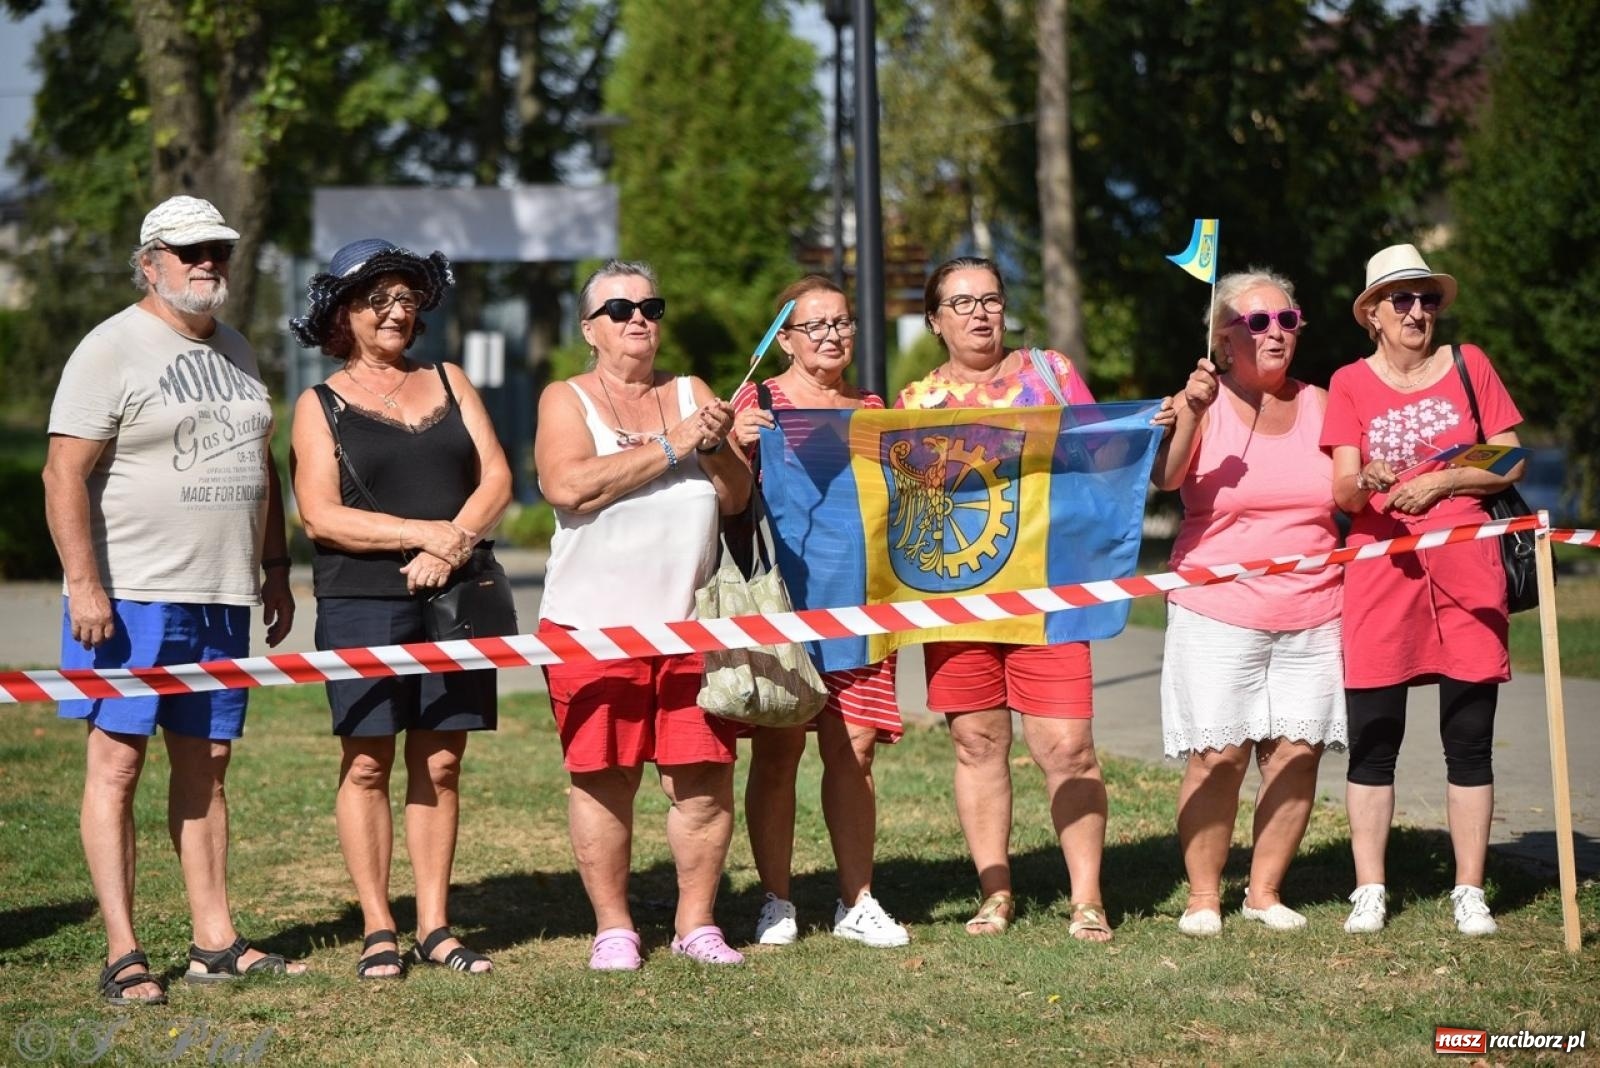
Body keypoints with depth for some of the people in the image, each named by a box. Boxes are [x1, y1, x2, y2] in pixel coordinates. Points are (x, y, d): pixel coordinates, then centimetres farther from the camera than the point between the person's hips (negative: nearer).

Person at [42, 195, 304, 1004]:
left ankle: (214, 942, 15)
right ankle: (122, 958, -5)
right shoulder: (112, 351, -7)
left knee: (205, 762, 10)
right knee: (117, 759, -6)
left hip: (221, 596, 7)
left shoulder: (234, 350, 16)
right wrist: (84, 585, -19)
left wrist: (274, 568, 18)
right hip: (132, 595, -7)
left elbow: (260, 466, 24)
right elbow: (65, 475, -13)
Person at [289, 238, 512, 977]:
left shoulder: (448, 382, 15)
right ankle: (377, 930, 2)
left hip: (453, 596, 3)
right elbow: (320, 516, -7)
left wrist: (455, 543, -12)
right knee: (368, 762, -4)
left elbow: (495, 477, 5)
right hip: (362, 603, -3)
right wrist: (425, 533, -15)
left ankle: (434, 927, 8)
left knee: (440, 763, 3)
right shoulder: (321, 405, 4)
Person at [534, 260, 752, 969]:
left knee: (704, 779, 0)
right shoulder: (566, 400, 4)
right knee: (602, 779, -1)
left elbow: (735, 498, 8)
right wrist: (670, 447, -13)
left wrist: (715, 447, -12)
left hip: (689, 623, 3)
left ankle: (696, 922, 12)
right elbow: (568, 486, -15)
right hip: (592, 624, -3)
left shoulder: (691, 395, 14)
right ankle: (612, 927, 10)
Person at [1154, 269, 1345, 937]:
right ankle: (1202, 895, 1)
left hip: (1312, 613, 3)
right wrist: (1191, 410, -33)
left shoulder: (1318, 406, 12)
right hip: (1219, 612, -3)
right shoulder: (1204, 405, 0)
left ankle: (1265, 890, 9)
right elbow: (1165, 475, -18)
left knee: (1297, 751, -2)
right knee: (1216, 754, -8)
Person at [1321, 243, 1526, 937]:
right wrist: (1364, 483, -26)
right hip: (1380, 572, -1)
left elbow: (1512, 464, 6)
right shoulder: (1349, 384, 4)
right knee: (1373, 738, -1)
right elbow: (1342, 491, -3)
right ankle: (1369, 892, 6)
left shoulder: (1468, 365, 7)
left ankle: (1470, 893, 9)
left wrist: (1441, 482, -9)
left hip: (1466, 571, 1)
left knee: (1469, 738, 3)